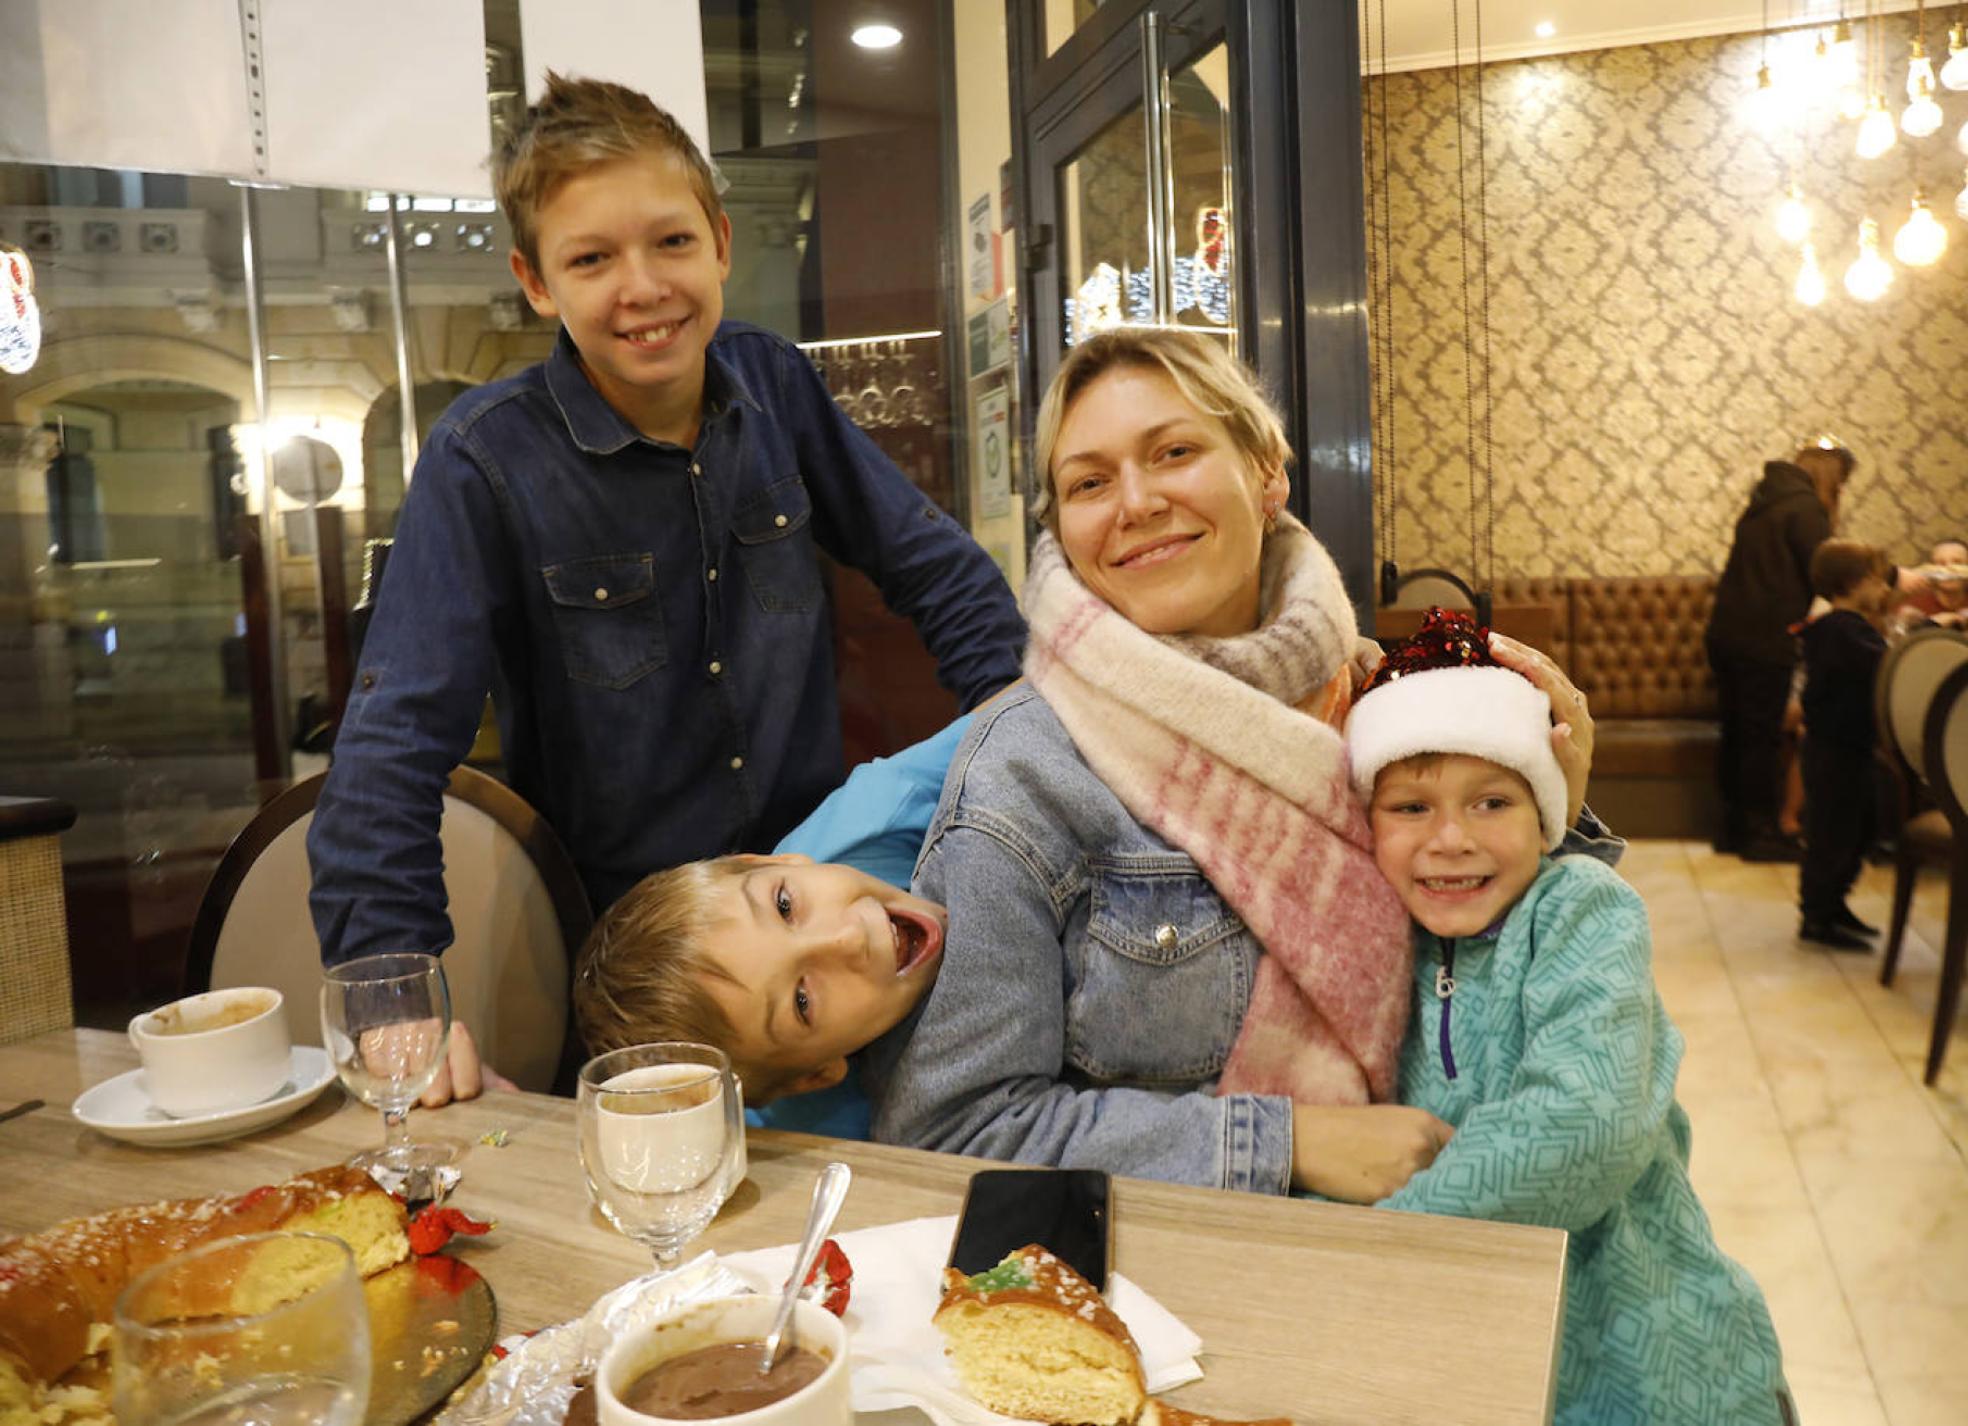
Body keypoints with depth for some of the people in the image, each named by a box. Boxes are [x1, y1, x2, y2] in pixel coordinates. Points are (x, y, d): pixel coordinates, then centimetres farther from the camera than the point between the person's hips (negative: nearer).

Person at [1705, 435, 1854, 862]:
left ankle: (1733, 828, 19)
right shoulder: (1805, 508, -10)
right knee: (1762, 738, -1)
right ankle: (1761, 834, 5)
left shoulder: (1765, 500, 17)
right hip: (1765, 639, -8)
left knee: (1734, 734, 12)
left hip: (1726, 631, 8)